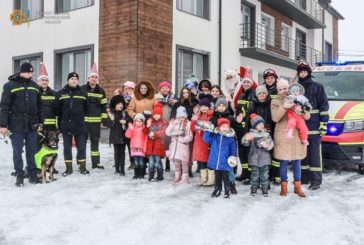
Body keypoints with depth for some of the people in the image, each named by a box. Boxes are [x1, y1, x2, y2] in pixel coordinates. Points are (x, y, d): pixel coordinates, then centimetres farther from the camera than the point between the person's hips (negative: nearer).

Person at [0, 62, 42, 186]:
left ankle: (33, 174, 17)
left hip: (32, 125, 4)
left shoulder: (35, 86, 10)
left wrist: (40, 122, 15)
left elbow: (39, 106, 16)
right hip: (16, 125, -4)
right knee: (17, 152, 3)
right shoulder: (10, 85, -5)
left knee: (32, 151, 8)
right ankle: (19, 176, 12)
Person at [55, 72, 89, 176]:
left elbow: (86, 108, 9)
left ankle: (82, 167, 13)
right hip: (66, 125, 0)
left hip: (80, 125, 0)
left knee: (81, 146, 4)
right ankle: (68, 168, 15)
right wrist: (61, 122, 2)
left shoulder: (83, 93, 5)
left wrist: (83, 119, 4)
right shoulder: (60, 93, 2)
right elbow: (57, 109, 3)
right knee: (67, 147, 7)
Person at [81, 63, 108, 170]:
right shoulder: (82, 89, 0)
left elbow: (104, 106, 12)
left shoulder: (101, 91, 9)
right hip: (83, 119, -3)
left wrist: (104, 118, 6)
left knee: (95, 141, 10)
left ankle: (96, 162, 17)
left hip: (96, 120, 3)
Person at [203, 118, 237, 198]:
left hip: (225, 163, -2)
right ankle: (217, 190, 29)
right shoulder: (214, 136, 2)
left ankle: (227, 191, 20)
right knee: (217, 177, 16)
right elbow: (206, 139, -3)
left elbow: (233, 149, 2)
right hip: (215, 162, 2)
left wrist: (233, 157, -11)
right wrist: (208, 131, -14)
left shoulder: (231, 138, -2)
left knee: (225, 177, 5)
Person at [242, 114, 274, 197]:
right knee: (255, 175, 5)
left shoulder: (267, 134, 6)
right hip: (254, 158, -2)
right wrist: (246, 139, -39)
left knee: (265, 175, 7)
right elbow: (245, 143, -15)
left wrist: (267, 146, -22)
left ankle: (265, 190, 17)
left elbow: (271, 143, 1)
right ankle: (253, 189, 17)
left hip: (265, 158, 3)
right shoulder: (251, 134, -4)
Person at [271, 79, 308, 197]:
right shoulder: (275, 102, 4)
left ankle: (297, 186, 17)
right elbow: (275, 118, -11)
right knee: (284, 161, 0)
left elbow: (307, 116, 5)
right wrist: (284, 107, -24)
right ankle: (284, 186, 11)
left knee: (297, 161, 7)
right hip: (283, 135, -2)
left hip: (297, 135, 2)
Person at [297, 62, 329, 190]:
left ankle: (316, 180, 0)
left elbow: (324, 106, -3)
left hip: (313, 126, -5)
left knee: (314, 153, -3)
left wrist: (323, 124, -10)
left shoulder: (317, 87, 0)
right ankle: (304, 177, 21)